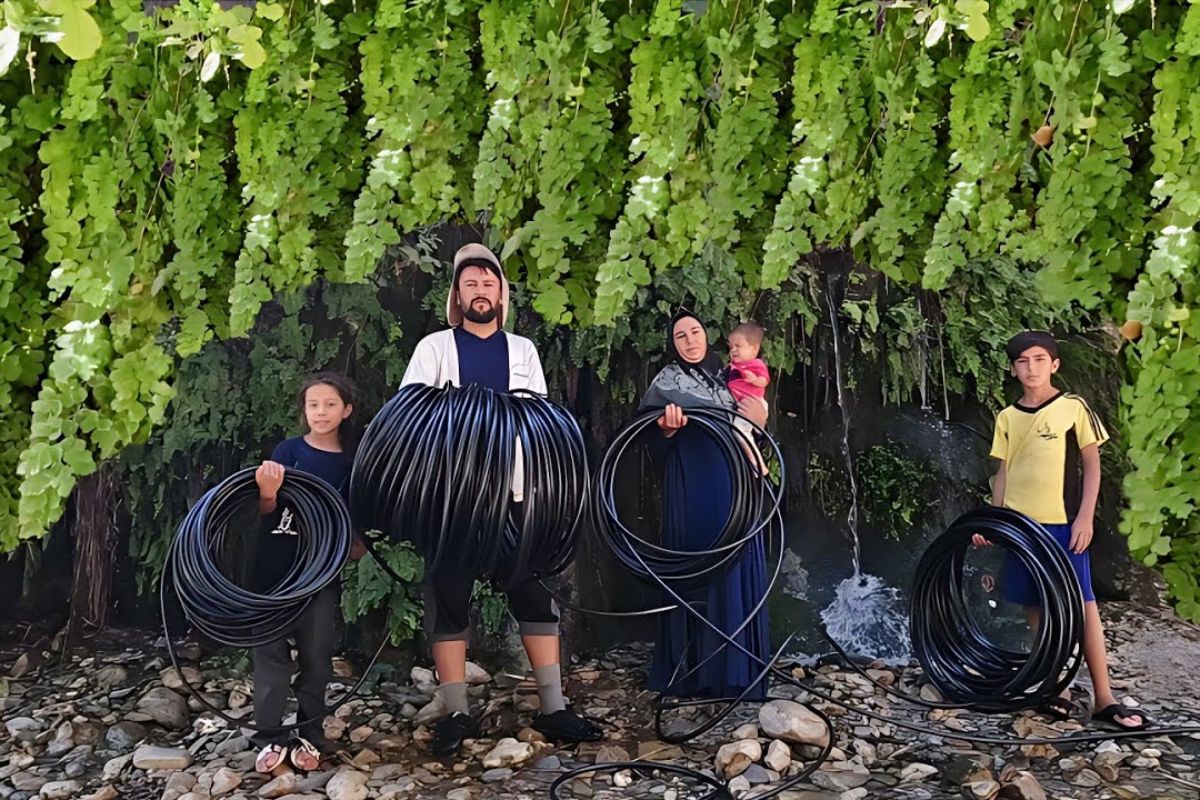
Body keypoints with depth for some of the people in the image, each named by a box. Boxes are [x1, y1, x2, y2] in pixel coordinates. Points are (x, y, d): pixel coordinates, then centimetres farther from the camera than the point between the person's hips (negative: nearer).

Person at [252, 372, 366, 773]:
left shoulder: (351, 462, 3)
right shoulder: (288, 450, -1)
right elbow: (267, 510, -4)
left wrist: (356, 543, -7)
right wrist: (267, 492, -25)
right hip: (275, 568, -1)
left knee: (317, 655, 7)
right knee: (271, 652, 4)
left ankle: (311, 736, 20)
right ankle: (271, 737, 15)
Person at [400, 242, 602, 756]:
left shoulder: (522, 350, 15)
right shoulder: (434, 347, 8)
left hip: (514, 489, 2)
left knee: (535, 592, 1)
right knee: (450, 596, 0)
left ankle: (553, 708, 7)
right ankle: (456, 713, 8)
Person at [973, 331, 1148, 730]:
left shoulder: (1073, 407, -2)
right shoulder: (1007, 417, 8)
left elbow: (1092, 465, -1)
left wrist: (1085, 518, -9)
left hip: (1063, 522, -4)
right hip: (1020, 523, 4)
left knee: (1082, 605, -5)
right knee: (1034, 607, 7)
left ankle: (1104, 699, 1)